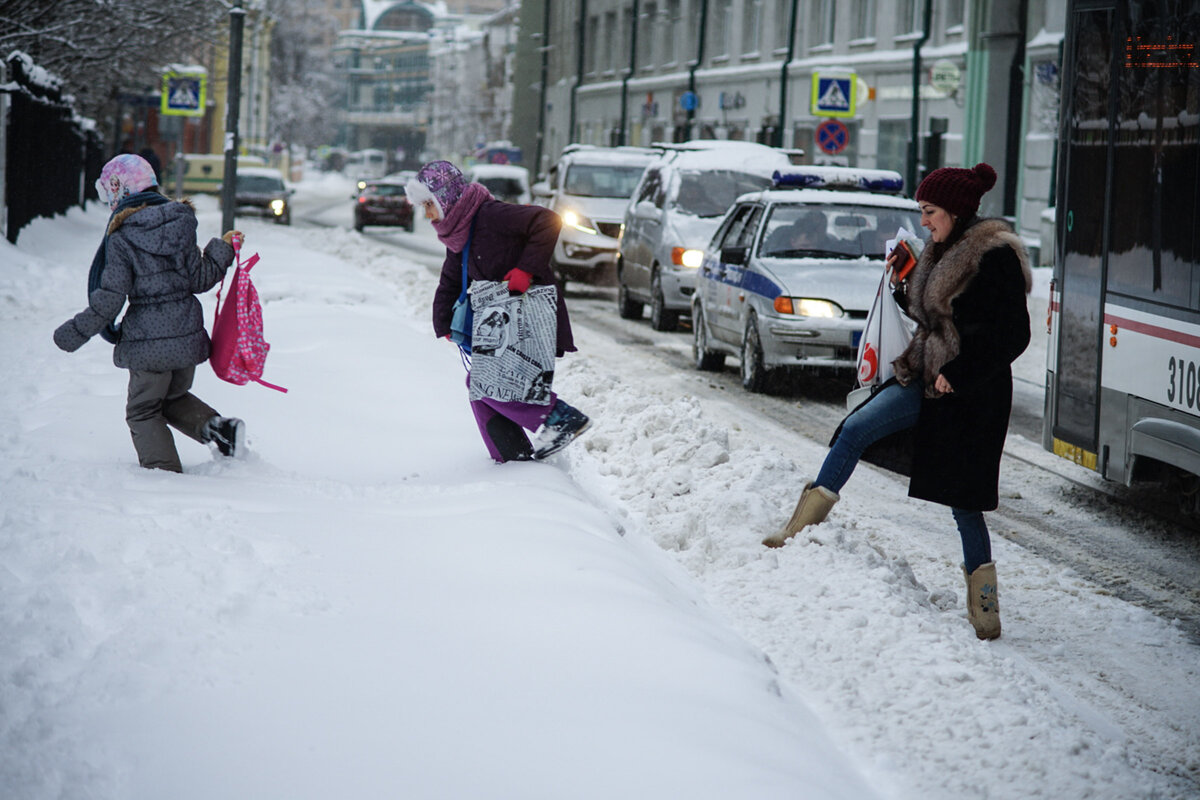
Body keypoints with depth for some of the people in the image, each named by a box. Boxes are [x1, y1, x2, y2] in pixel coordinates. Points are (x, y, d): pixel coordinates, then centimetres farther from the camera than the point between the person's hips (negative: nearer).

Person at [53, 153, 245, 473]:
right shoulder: (181, 224, 3)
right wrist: (222, 250, 18)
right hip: (188, 335, 5)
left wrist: (73, 334, -4)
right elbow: (199, 280, 4)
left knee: (143, 412, 10)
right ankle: (218, 427, 3)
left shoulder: (121, 239, -11)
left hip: (149, 339, -5)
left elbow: (109, 300, -13)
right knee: (174, 397, 26)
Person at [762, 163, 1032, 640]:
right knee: (855, 430, -8)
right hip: (928, 380, 8)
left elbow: (1014, 334, -18)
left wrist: (958, 376, -19)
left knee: (963, 499, -2)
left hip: (972, 395, -8)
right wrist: (903, 283, 4)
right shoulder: (943, 252, 12)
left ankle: (984, 601, 11)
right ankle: (799, 529, -5)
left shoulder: (997, 257, -15)